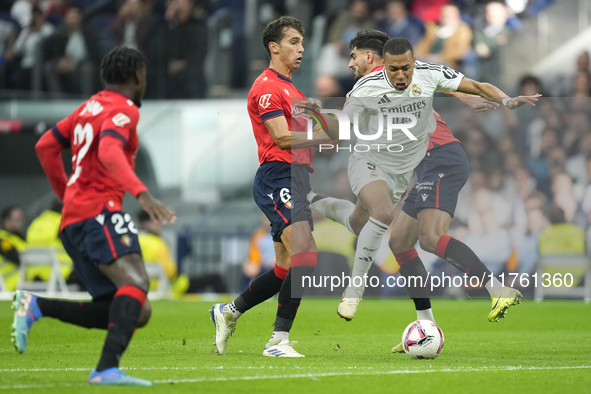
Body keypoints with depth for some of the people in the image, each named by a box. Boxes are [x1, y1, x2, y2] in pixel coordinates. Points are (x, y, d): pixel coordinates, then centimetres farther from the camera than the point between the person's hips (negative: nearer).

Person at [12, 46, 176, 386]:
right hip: (99, 212, -9)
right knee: (136, 282, -28)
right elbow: (109, 152, -24)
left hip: (74, 221, 9)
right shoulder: (123, 110, -4)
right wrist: (142, 194, -35)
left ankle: (37, 307, 2)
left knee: (137, 314, 4)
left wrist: (66, 193, 37)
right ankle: (108, 368, -45)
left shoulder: (90, 107, 24)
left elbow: (46, 146, 29)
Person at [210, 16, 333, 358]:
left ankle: (229, 312, 30)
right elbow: (282, 138, -16)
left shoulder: (292, 91, 25)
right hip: (277, 179, -10)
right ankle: (279, 340, -21)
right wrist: (328, 135, -17)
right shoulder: (267, 86, -7)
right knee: (305, 255, -22)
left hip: (295, 180, 10)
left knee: (287, 269, 12)